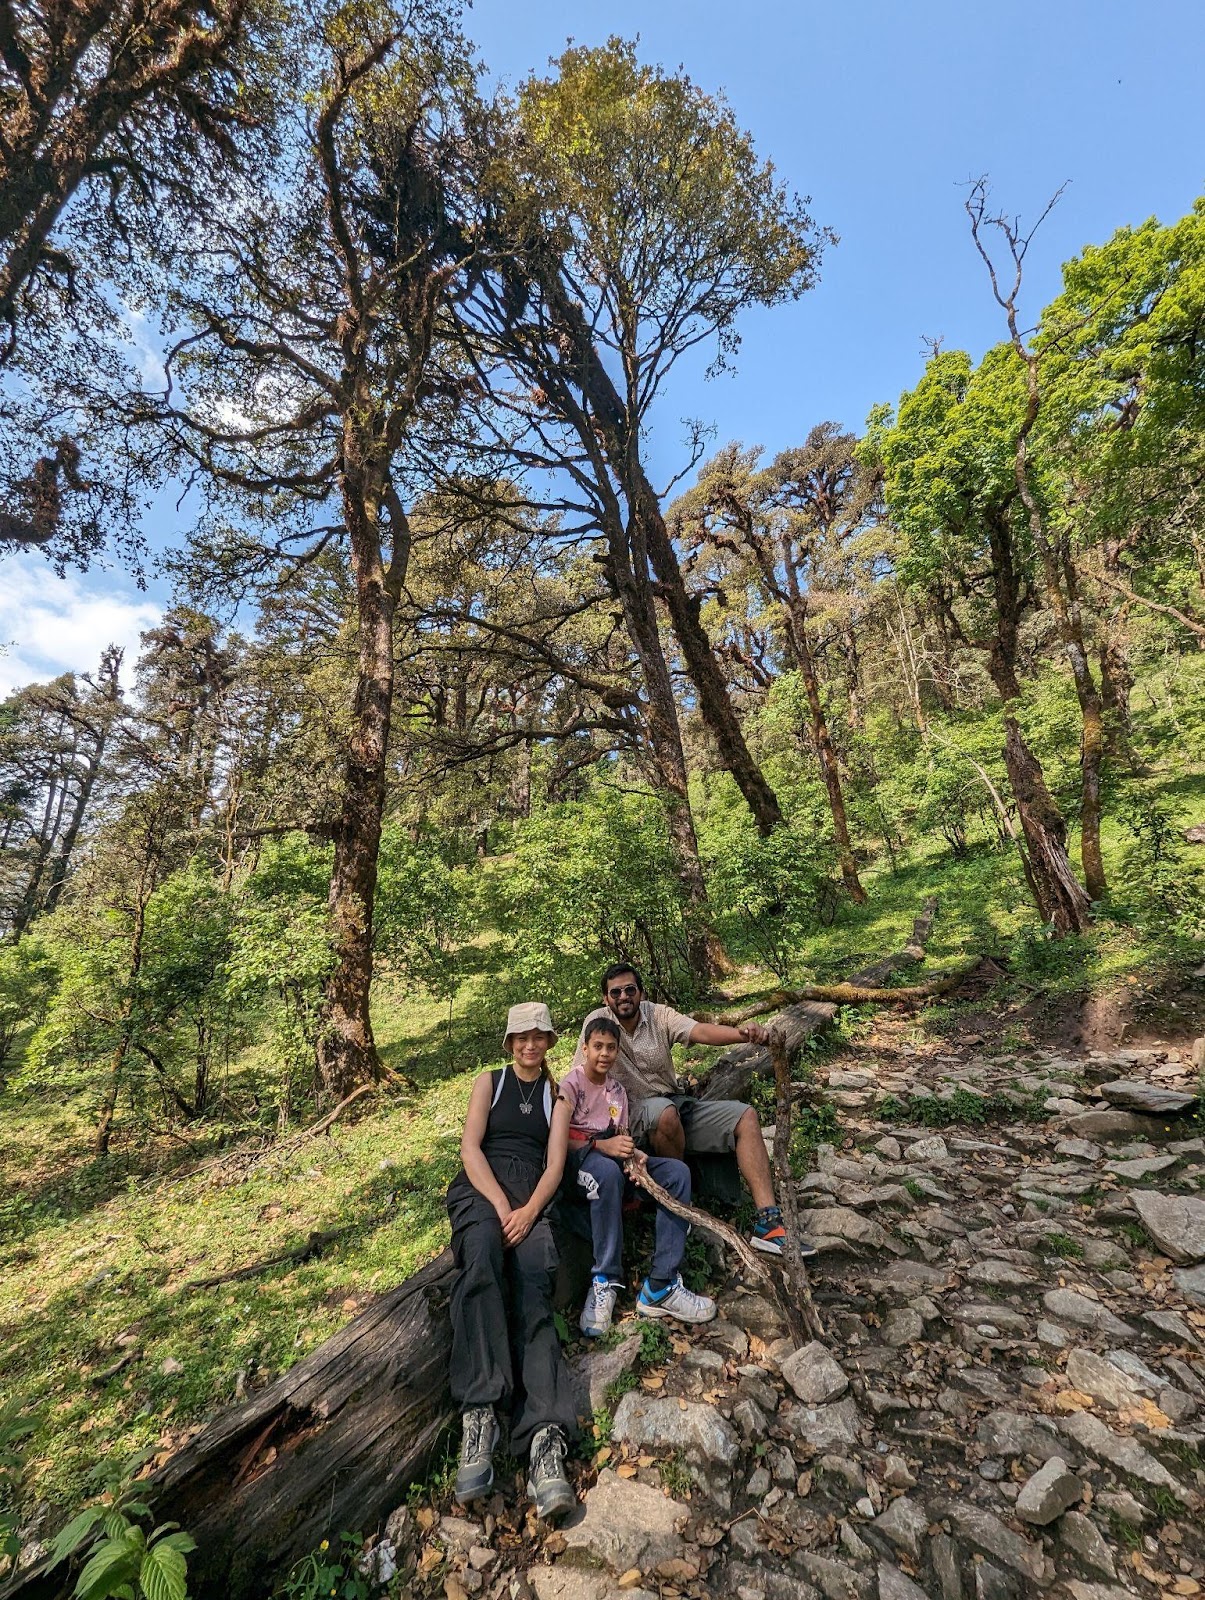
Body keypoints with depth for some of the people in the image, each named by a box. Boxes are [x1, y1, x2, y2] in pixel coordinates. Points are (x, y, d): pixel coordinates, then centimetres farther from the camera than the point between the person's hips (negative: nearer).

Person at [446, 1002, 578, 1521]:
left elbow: (555, 1164, 6)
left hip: (532, 1197, 1)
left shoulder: (558, 1095, 16)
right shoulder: (489, 1082, 14)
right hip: (481, 1187, -1)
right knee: (481, 1257, -35)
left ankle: (547, 1436, -40)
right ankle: (479, 1413, -39)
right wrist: (500, 1205, -13)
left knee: (533, 1285, -29)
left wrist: (529, 1211, -13)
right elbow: (470, 1146, 1)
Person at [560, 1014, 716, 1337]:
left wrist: (634, 1155, -14)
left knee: (677, 1171, -17)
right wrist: (601, 1145, -28)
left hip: (611, 1158, 6)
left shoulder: (618, 1091, 15)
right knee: (608, 1171, -41)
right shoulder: (571, 1084, -4)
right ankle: (604, 1283, -29)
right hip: (577, 1158, -6)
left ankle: (660, 1285, -22)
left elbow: (621, 1138, 10)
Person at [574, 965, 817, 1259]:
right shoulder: (597, 1022, -9)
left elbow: (700, 1031, -20)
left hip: (677, 1105, 5)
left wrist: (742, 1034, -39)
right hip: (634, 1116, -4)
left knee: (745, 1116, -9)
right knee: (664, 1111, -38)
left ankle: (767, 1222, -12)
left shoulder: (659, 1015, -3)